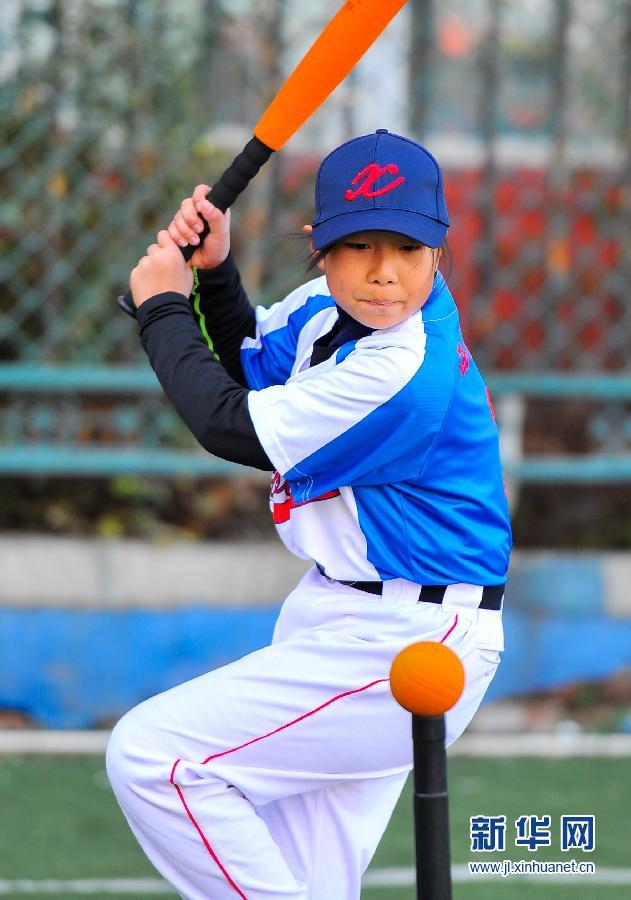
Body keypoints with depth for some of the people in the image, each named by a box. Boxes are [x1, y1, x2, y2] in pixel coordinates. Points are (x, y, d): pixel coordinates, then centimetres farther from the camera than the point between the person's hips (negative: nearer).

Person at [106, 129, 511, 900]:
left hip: (406, 645, -9)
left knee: (153, 756, -17)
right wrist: (214, 273, 5)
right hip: (338, 611, 9)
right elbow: (251, 370, 22)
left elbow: (231, 428, -17)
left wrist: (162, 309, -4)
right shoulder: (330, 307, 1)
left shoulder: (404, 374, -26)